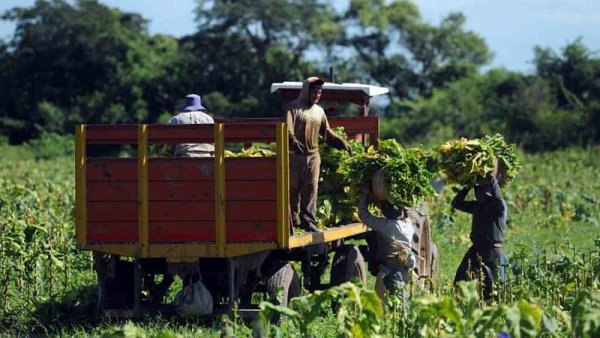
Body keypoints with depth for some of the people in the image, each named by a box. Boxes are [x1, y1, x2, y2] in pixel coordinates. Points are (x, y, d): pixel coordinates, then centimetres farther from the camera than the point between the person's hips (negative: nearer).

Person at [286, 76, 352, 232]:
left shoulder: (319, 111, 16)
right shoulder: (293, 108, -4)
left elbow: (327, 132, 22)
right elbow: (288, 127, -19)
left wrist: (343, 144, 14)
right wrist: (293, 141, -37)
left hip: (313, 155, 5)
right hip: (295, 154, -5)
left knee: (311, 188, -1)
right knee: (293, 188, -1)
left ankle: (308, 220, 1)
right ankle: (293, 219, 6)